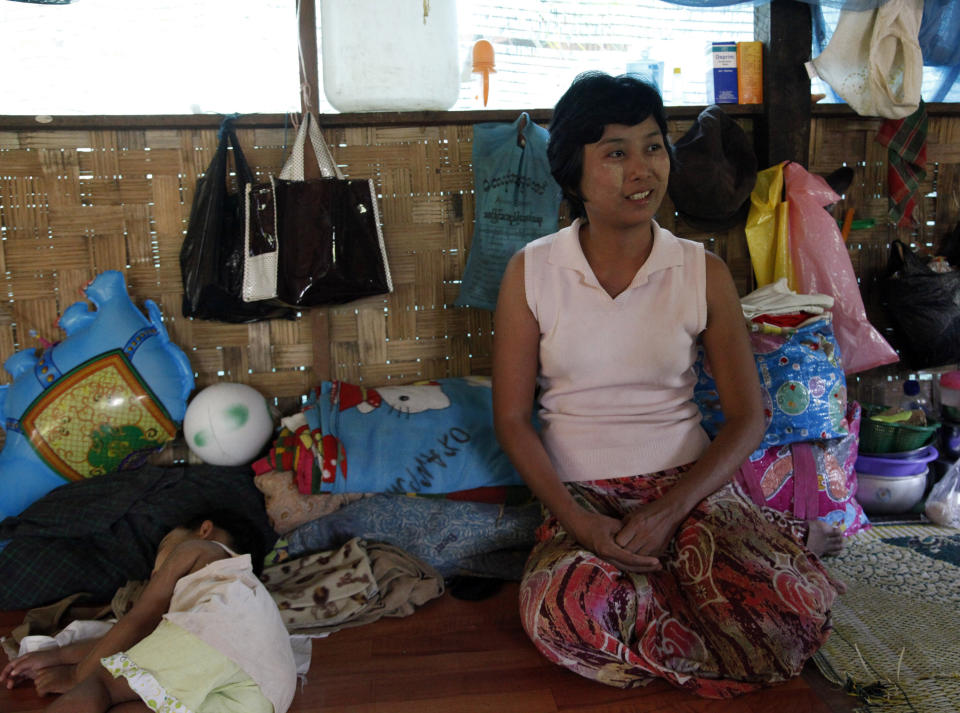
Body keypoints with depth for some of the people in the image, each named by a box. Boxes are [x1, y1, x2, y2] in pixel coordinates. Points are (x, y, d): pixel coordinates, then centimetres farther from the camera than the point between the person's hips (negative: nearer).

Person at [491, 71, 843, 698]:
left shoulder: (704, 273, 0)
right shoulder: (530, 272, -2)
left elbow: (748, 419, 0)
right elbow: (512, 419, -2)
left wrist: (668, 511, -14)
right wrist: (580, 523, -15)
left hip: (690, 483, 1)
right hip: (579, 495, -1)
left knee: (798, 609, -25)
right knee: (572, 616, -33)